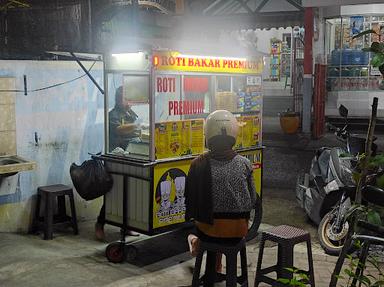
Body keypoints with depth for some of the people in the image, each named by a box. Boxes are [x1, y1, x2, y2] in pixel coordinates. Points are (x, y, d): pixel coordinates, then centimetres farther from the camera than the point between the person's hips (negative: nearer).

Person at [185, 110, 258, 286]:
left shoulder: (199, 165, -14)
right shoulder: (244, 164, -10)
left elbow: (190, 200, -4)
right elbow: (252, 201, -1)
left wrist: (193, 217, 16)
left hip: (209, 230, -2)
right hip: (238, 231, 2)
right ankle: (215, 269, 41)